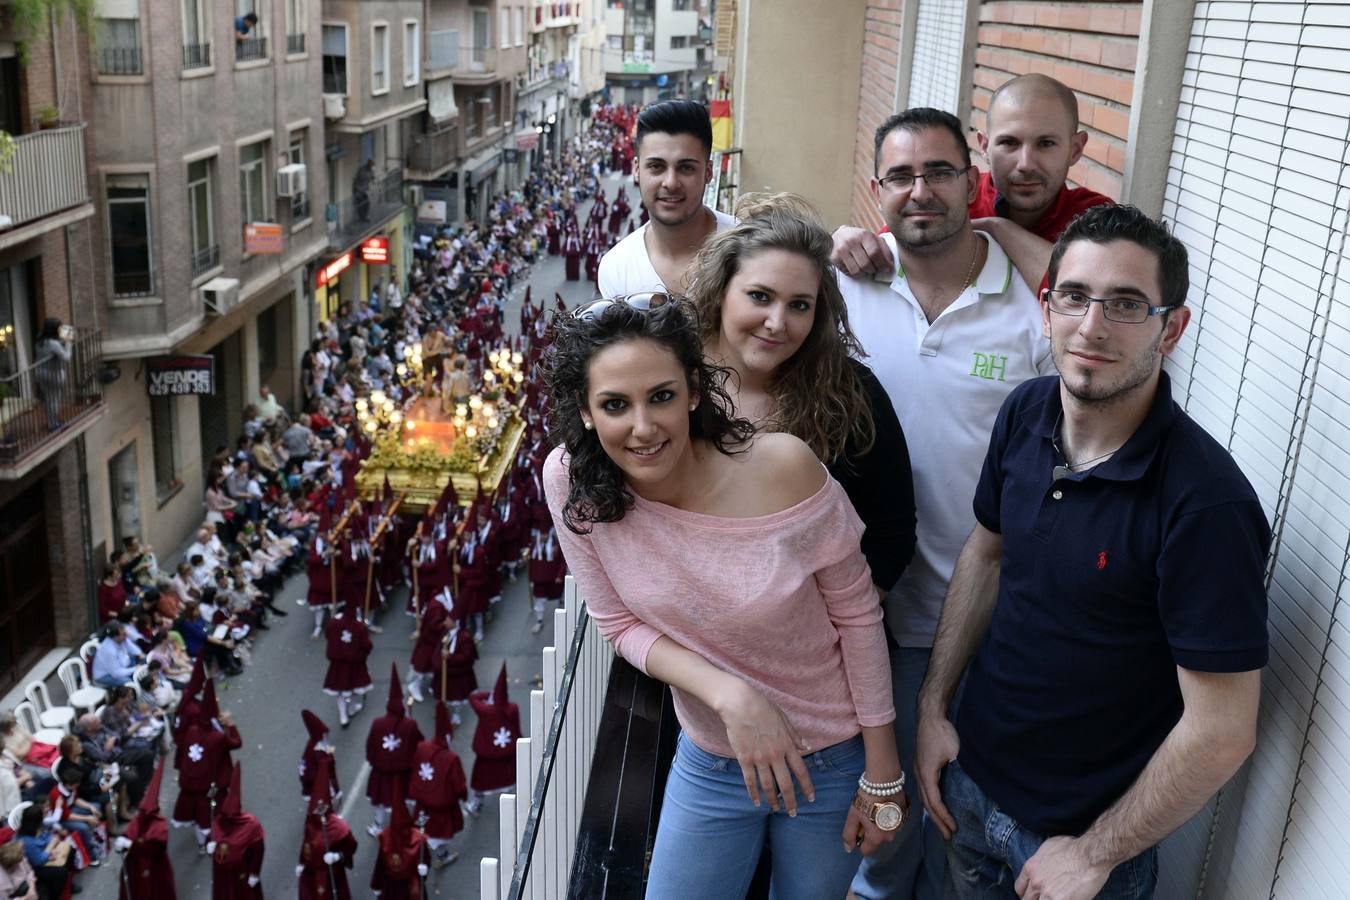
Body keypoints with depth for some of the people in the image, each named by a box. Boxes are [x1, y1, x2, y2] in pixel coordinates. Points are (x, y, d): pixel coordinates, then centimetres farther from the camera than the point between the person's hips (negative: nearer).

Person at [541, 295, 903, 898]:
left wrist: (883, 772, -8)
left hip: (832, 758, -2)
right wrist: (730, 696, -24)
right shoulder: (572, 481, -19)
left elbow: (856, 613, -15)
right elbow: (622, 625, -8)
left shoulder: (782, 467, -27)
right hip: (709, 760, 2)